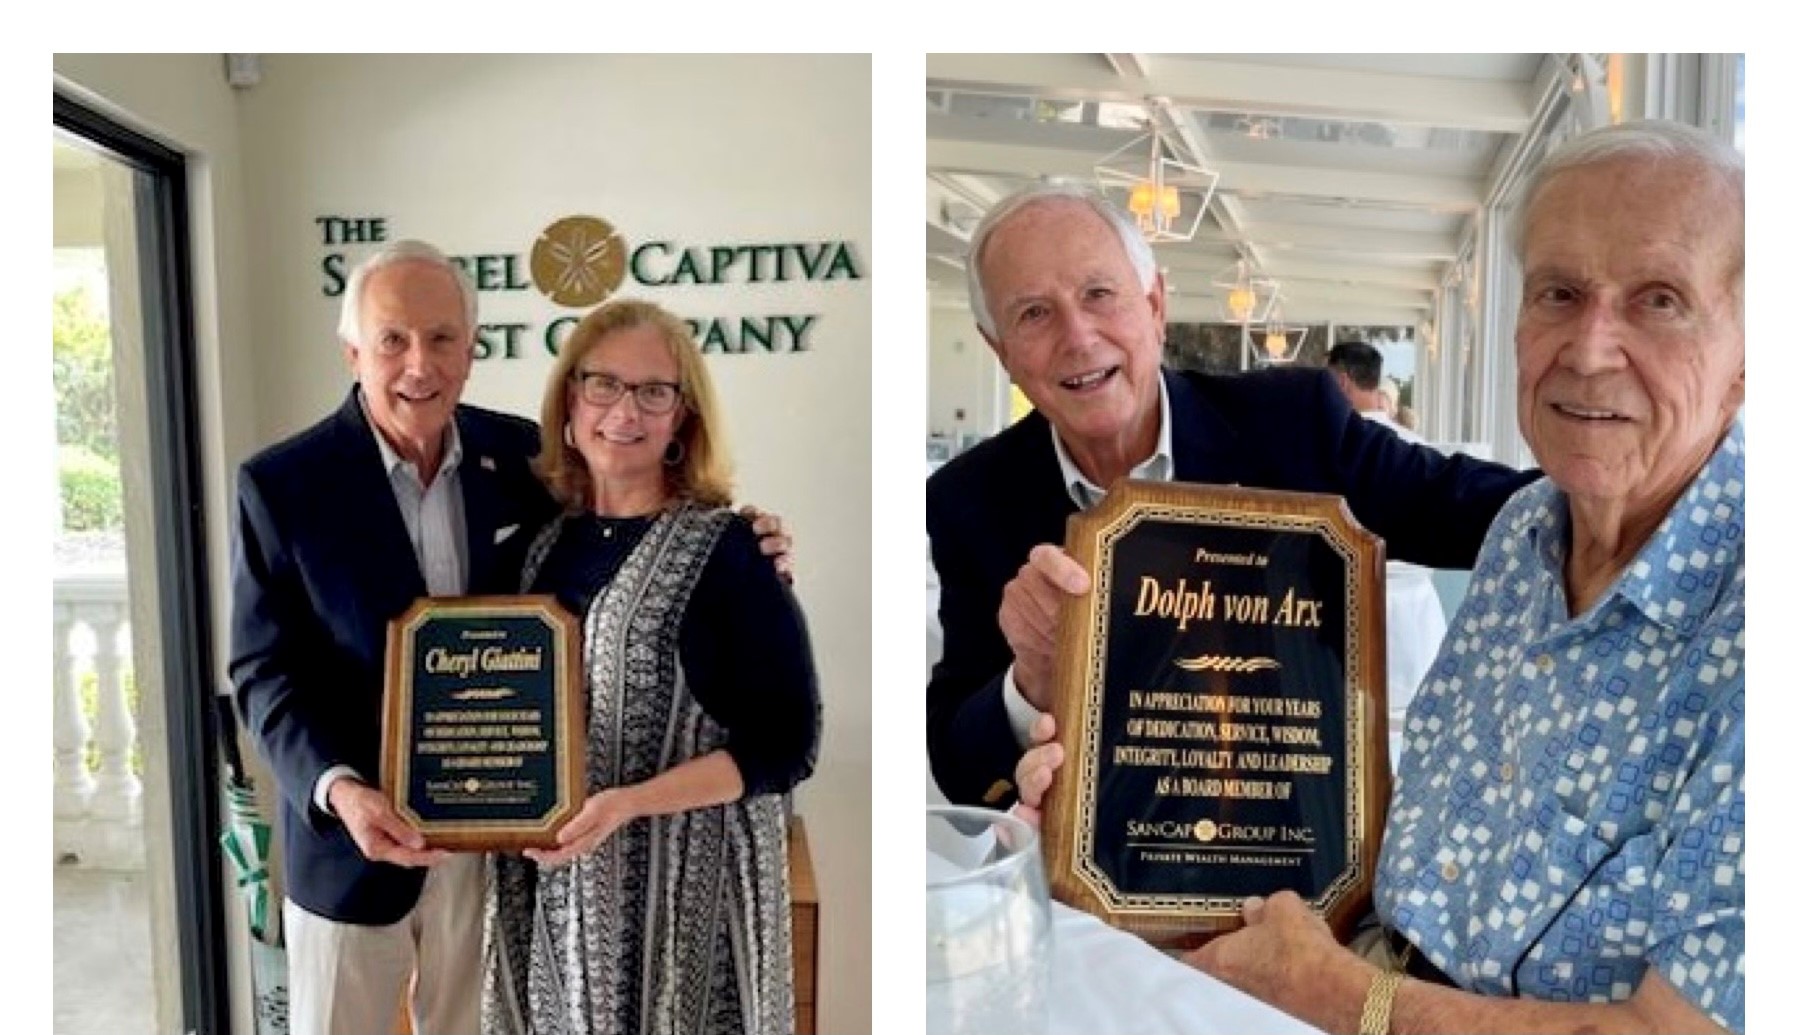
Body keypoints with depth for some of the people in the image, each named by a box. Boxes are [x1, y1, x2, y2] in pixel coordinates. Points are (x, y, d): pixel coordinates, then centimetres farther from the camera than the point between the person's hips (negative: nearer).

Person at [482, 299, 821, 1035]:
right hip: (552, 888, 5)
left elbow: (786, 745, -14)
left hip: (685, 894, -5)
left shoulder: (728, 549, -11)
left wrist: (630, 804, -23)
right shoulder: (547, 543, 6)